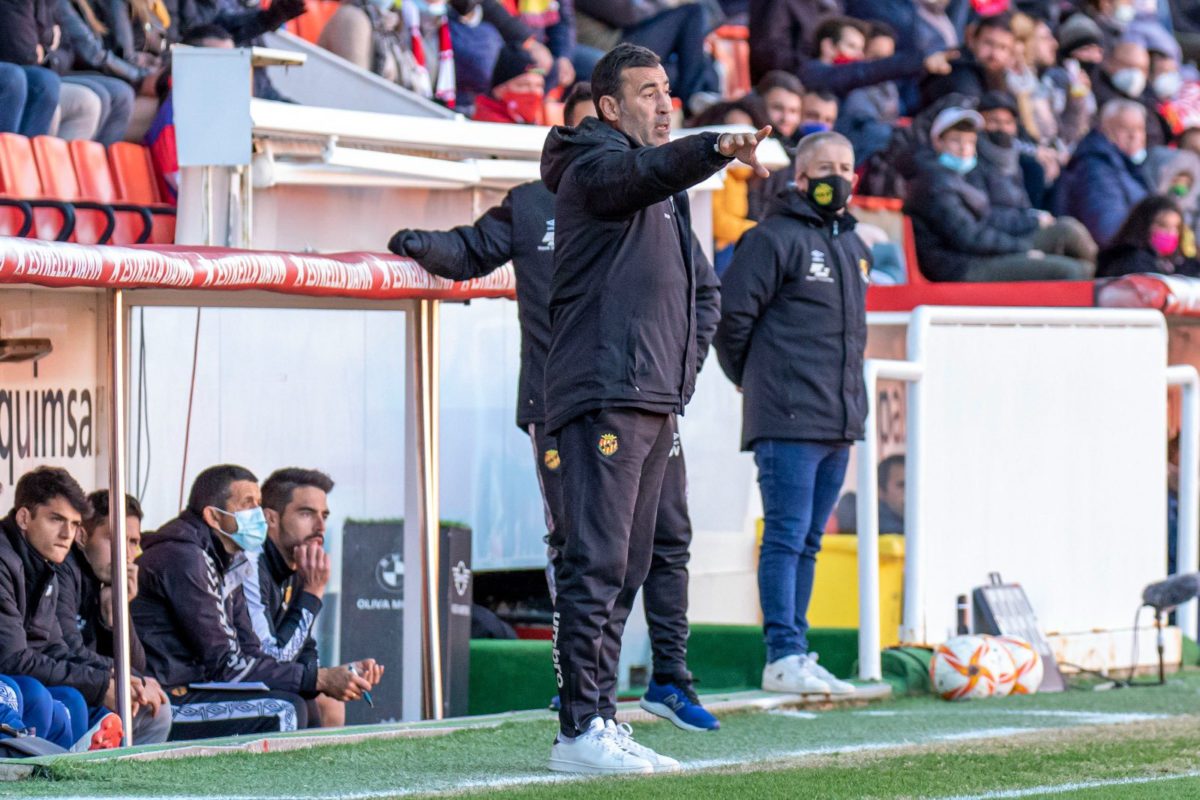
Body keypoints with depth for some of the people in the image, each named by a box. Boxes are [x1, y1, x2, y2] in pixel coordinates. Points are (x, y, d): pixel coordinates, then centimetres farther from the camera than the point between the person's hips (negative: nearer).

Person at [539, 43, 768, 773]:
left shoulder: (665, 189, 24)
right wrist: (719, 149, -48)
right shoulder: (597, 165, -6)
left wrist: (681, 369, 17)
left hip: (653, 400, 10)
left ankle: (602, 722, 14)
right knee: (597, 562, -13)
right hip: (602, 394, -10)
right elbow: (644, 171, -30)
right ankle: (581, 731, -15)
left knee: (628, 569, 10)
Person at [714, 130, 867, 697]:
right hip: (788, 420, -8)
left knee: (808, 541, 10)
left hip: (839, 419, 8)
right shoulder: (776, 238, -7)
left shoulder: (853, 247, 19)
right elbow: (733, 312, -10)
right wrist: (753, 378, -1)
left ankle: (794, 655, 13)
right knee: (787, 537, -9)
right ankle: (783, 657, -9)